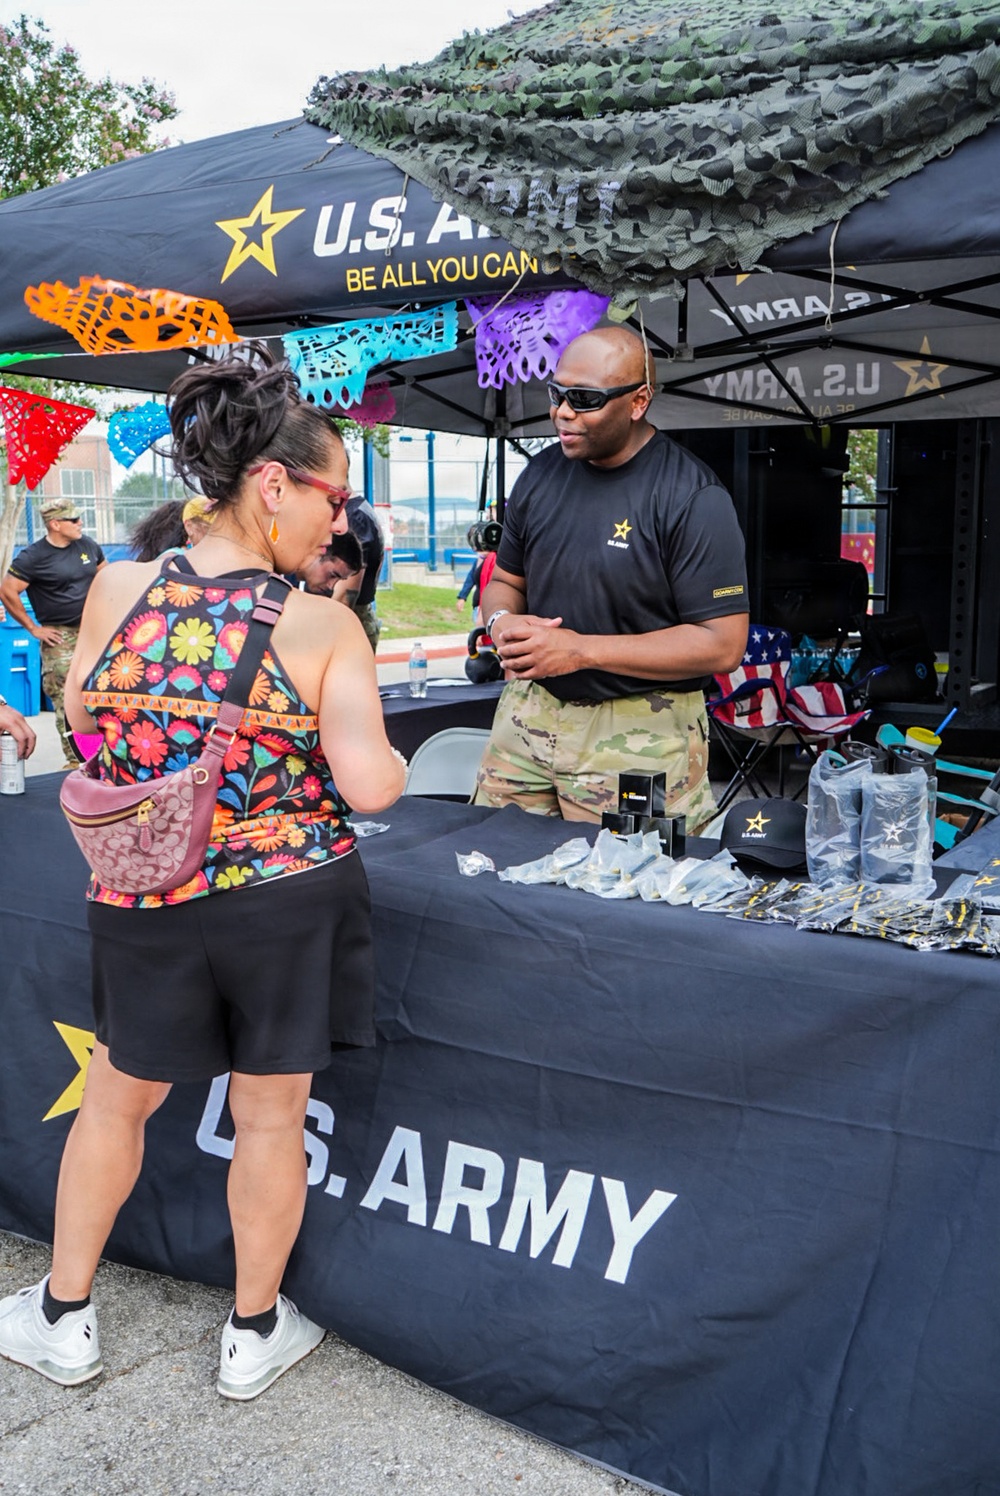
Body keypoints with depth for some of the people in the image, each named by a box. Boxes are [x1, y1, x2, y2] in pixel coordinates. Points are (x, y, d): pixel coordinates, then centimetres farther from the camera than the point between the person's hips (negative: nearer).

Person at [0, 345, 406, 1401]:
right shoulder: (324, 628, -16)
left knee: (117, 1098, 24)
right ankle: (254, 1334, 35)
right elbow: (371, 786, -20)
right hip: (287, 900, -2)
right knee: (270, 1117, 16)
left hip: (143, 905, 3)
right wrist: (383, 752, 2)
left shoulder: (116, 588, -7)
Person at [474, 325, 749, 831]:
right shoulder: (540, 474, 6)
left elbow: (722, 643, -18)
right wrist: (502, 621, -8)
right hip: (530, 710, 6)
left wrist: (581, 649, -21)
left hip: (639, 734, -5)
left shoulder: (694, 499, -14)